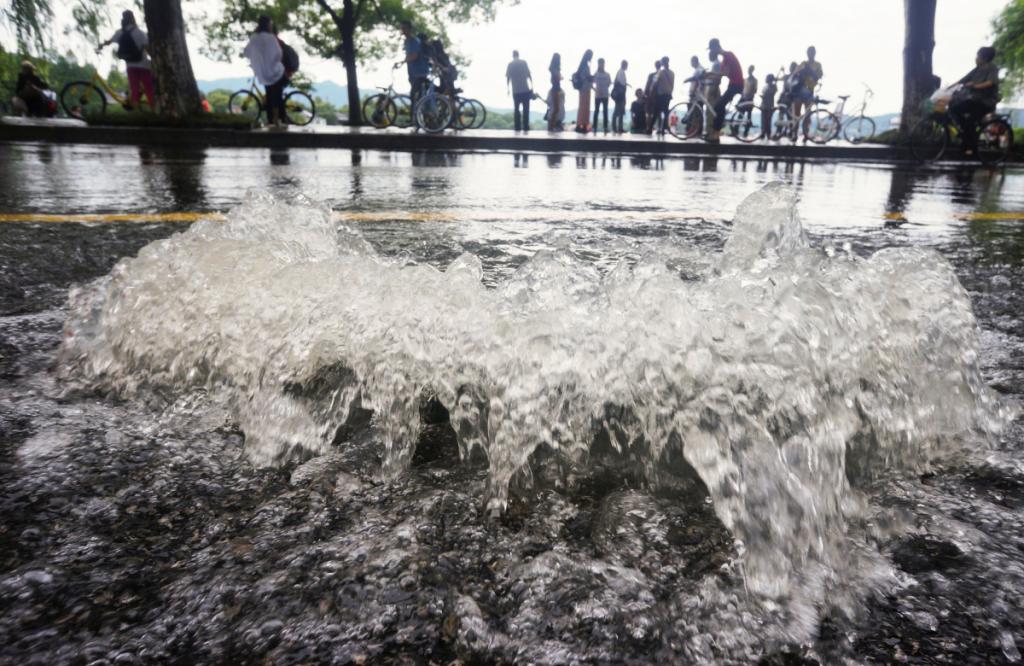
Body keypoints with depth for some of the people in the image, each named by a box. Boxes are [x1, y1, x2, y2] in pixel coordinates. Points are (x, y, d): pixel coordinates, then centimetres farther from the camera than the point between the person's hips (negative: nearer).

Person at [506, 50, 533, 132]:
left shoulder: (510, 64, 2)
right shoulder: (524, 62, 1)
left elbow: (507, 78, 1)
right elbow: (529, 75, -1)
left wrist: (508, 88, 12)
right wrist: (532, 86, 7)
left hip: (516, 91, 1)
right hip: (525, 90, -1)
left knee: (516, 109, 10)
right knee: (526, 109, 5)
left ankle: (517, 127, 5)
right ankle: (525, 127, -1)